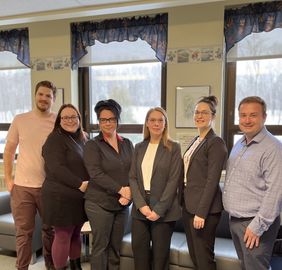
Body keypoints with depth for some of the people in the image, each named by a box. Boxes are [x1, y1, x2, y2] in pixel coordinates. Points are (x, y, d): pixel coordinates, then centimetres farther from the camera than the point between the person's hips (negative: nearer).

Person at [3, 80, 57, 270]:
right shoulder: (20, 120, 1)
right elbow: (9, 151, 8)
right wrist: (8, 179, 4)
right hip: (22, 186, 0)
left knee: (51, 230, 15)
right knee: (24, 233, 8)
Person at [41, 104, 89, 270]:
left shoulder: (82, 138, 12)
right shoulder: (55, 139, -11)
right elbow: (57, 168, -21)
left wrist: (88, 184, 3)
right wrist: (80, 184, -20)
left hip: (80, 196, 7)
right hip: (61, 197, -7)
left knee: (76, 234, 17)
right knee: (63, 237, 2)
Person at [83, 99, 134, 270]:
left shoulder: (127, 144, 9)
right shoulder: (93, 145, -4)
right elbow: (96, 174, -15)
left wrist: (128, 193, -9)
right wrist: (121, 189, -17)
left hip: (122, 204, 4)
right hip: (99, 203, -4)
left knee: (116, 246, 11)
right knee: (101, 245, 4)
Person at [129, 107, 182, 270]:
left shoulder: (173, 148, -2)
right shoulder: (139, 147, 10)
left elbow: (173, 180, -9)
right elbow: (133, 177, 4)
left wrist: (159, 209, -15)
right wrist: (141, 204, -9)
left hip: (163, 210, -3)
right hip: (140, 208, 4)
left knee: (160, 253, 6)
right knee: (139, 250, 7)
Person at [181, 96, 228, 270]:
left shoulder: (216, 143, -12)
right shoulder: (195, 141, 13)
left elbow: (212, 180, -17)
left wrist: (201, 212, -19)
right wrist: (185, 203, 12)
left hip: (204, 207, -8)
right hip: (189, 204, 8)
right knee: (194, 256, 16)